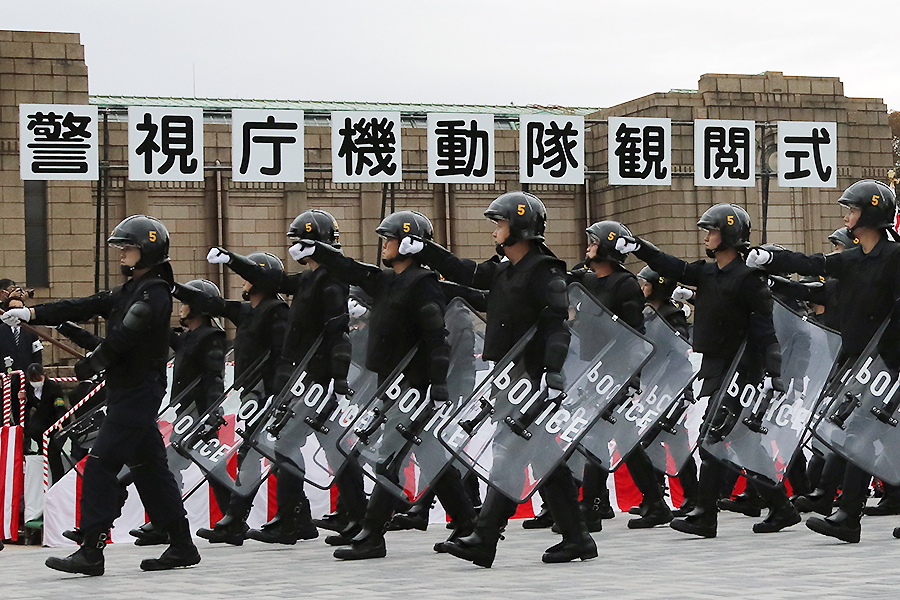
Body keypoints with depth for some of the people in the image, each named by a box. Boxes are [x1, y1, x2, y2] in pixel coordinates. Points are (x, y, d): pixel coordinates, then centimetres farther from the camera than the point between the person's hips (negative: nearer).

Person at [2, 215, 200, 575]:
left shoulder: (154, 292, -13)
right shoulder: (128, 292, 18)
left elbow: (123, 337, -21)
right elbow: (83, 308, 9)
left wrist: (89, 365, -7)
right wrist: (32, 313, -1)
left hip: (139, 391, -10)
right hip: (127, 390, 10)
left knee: (100, 464, -13)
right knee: (148, 466, 12)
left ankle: (91, 552, -14)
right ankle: (181, 546, 18)